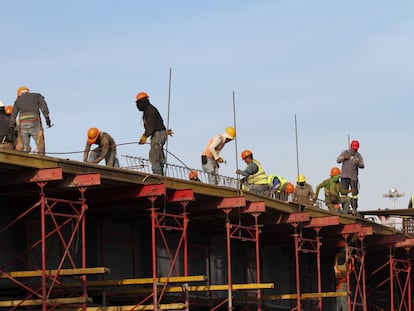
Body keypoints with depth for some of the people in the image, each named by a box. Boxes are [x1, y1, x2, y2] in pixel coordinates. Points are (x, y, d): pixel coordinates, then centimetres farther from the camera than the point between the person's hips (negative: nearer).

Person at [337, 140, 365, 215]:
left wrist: (358, 163, -28)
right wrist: (344, 157, -17)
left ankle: (354, 209, 2)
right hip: (344, 177, 0)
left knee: (354, 193, -3)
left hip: (354, 177, 0)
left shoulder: (359, 156, 5)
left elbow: (362, 165, -5)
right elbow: (338, 160, 2)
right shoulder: (345, 153, 8)